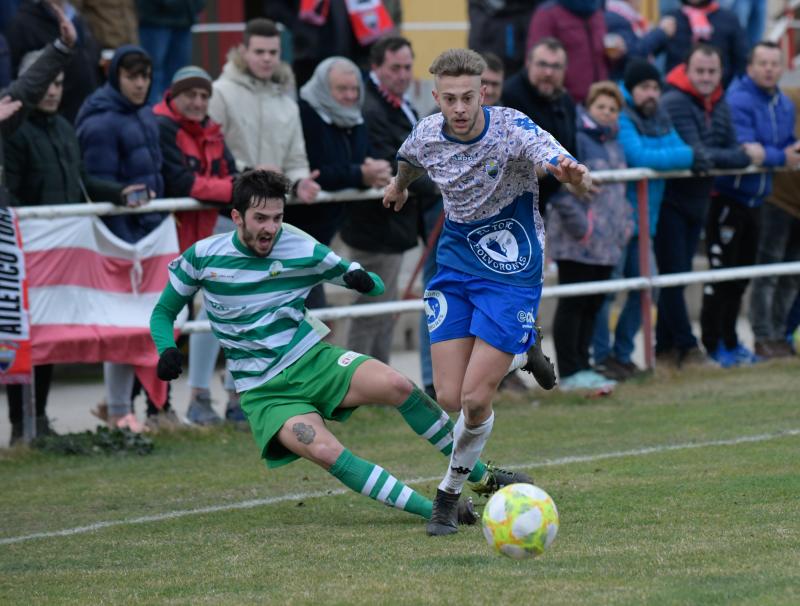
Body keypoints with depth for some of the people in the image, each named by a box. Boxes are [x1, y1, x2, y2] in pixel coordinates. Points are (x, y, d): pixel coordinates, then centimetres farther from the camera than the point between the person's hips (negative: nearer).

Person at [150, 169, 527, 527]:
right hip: (264, 392, -2)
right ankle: (433, 511, -28)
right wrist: (168, 350, -15)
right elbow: (163, 312, 7)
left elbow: (376, 286, 3)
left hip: (313, 361, 2)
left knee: (397, 386, -24)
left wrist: (361, 279, -22)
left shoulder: (302, 251, -5)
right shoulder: (202, 257, -6)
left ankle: (482, 476, -8)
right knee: (324, 451, -30)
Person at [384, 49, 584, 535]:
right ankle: (518, 353, 29)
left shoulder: (513, 128, -21)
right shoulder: (427, 135, -7)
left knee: (475, 400, -11)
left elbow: (562, 165, -38)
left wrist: (576, 176, -62)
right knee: (449, 398, -3)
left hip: (512, 272, -4)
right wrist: (399, 184, 41)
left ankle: (450, 494, 15)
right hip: (455, 268, 4)